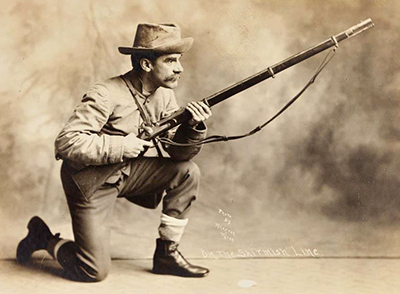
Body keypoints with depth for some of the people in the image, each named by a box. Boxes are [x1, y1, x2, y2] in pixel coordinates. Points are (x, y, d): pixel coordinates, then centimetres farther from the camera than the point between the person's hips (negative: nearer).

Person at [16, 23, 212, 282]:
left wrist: (193, 127, -25)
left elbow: (178, 153, -5)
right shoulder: (107, 95, -23)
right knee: (95, 272, -7)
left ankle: (166, 253, 2)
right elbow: (66, 143, -28)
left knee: (188, 172, -11)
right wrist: (121, 147, -27)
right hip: (91, 181, -7)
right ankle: (43, 238, 22)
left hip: (126, 173, 7)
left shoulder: (164, 96, -2)